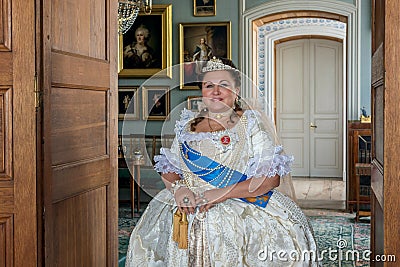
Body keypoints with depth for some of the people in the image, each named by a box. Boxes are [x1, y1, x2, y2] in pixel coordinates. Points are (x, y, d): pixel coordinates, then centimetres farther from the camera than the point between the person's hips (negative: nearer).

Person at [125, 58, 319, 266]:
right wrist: (177, 188, -9)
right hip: (189, 209, 3)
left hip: (243, 212, -3)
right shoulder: (188, 126, 15)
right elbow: (168, 169, 15)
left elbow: (271, 177, -8)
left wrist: (223, 193, -17)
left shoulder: (253, 123, 2)